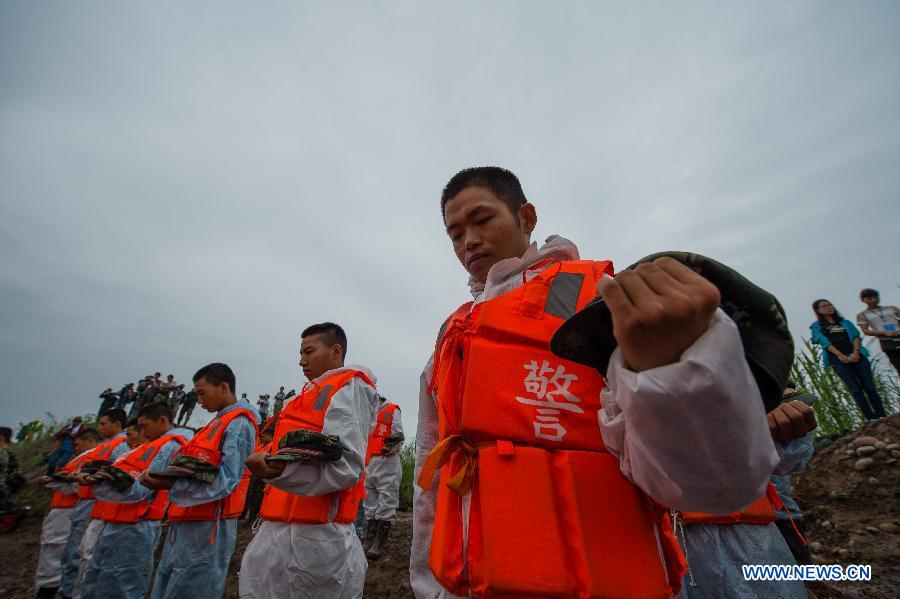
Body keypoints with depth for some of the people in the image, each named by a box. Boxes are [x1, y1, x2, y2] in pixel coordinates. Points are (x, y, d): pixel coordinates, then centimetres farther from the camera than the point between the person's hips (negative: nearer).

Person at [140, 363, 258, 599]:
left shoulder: (239, 423, -14)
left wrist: (171, 485, -22)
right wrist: (162, 477, 4)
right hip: (187, 523, 9)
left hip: (207, 526, -9)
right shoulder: (219, 421, 16)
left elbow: (226, 481, -22)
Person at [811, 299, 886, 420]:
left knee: (870, 387, -3)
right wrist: (840, 355, -16)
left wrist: (856, 352, -10)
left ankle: (882, 417, 0)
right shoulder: (816, 326, 11)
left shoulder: (845, 322, 23)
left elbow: (856, 336, 8)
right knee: (856, 390, -9)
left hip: (857, 356, 3)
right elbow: (824, 342, -2)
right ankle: (873, 419, -9)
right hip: (838, 359, -3)